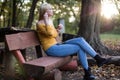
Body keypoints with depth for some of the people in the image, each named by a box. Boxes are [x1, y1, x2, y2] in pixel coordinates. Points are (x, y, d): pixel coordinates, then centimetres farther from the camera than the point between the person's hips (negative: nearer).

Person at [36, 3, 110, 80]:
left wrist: (58, 29, 8)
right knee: (80, 47, -15)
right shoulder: (40, 24, -10)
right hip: (52, 50, -8)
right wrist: (46, 20, -19)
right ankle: (98, 58, 1)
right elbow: (50, 34, -26)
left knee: (80, 40, -10)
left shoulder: (49, 21, 16)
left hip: (56, 45, 8)